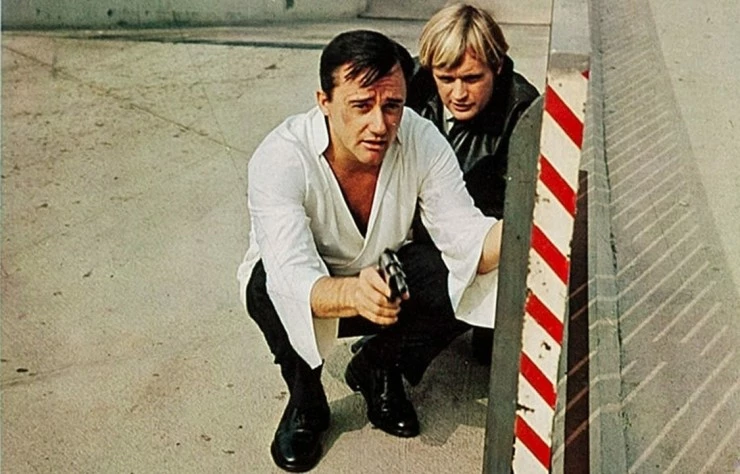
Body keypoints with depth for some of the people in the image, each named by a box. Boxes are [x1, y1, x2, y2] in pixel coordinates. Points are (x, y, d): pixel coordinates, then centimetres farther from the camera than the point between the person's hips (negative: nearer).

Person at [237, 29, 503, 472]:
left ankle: (378, 370, 6)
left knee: (474, 280, -22)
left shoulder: (422, 140, -21)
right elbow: (295, 280, -42)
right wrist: (352, 294, -64)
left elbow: (465, 237, -22)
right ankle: (305, 402, -4)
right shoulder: (279, 158, -32)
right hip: (305, 283, -3)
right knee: (273, 288, -37)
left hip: (384, 270, 3)